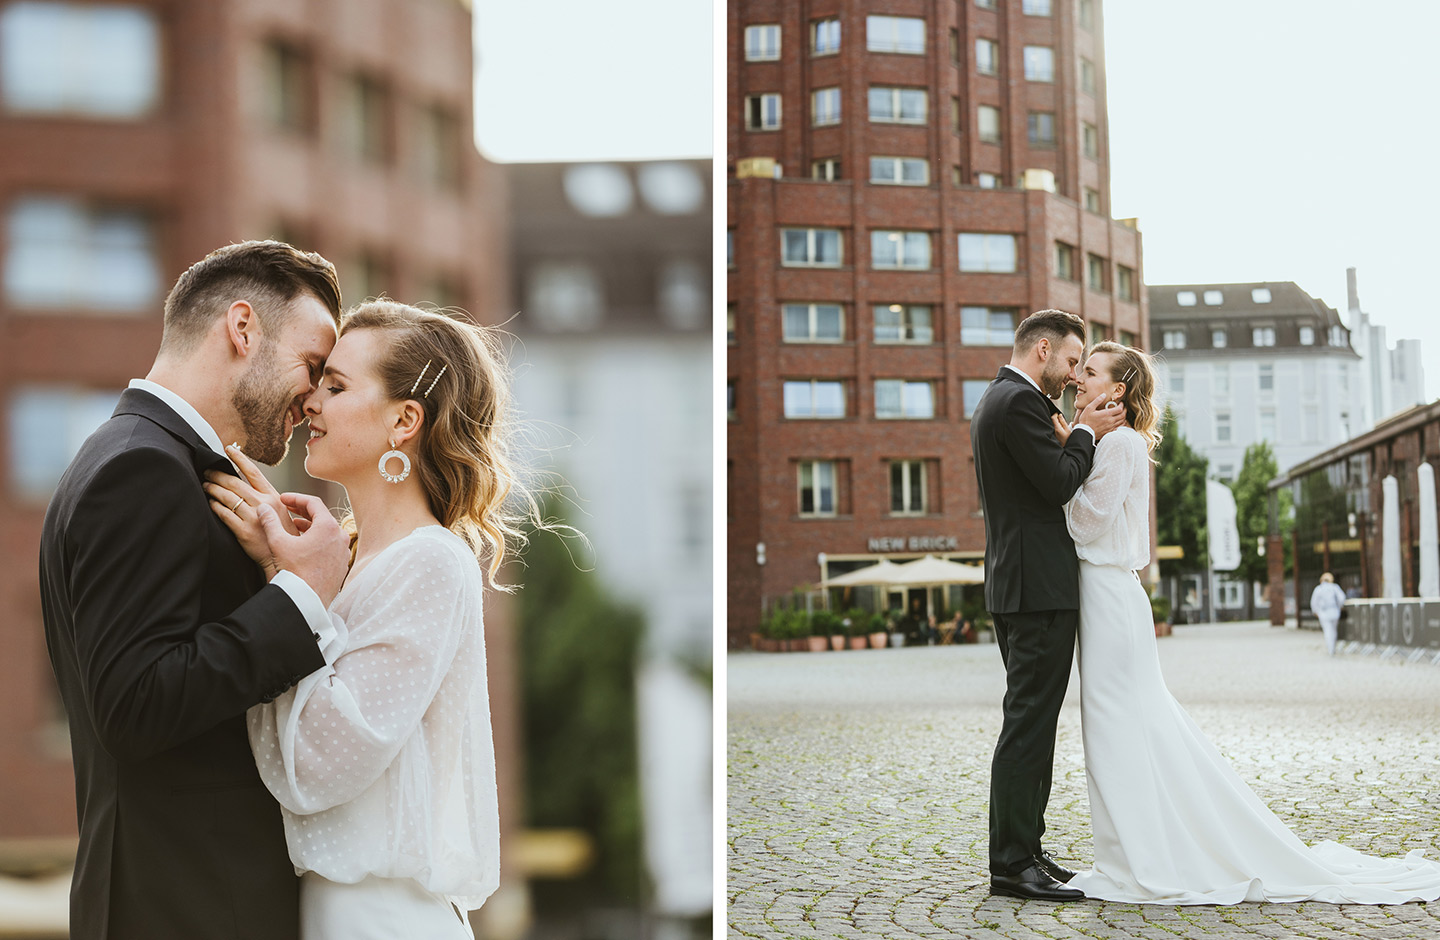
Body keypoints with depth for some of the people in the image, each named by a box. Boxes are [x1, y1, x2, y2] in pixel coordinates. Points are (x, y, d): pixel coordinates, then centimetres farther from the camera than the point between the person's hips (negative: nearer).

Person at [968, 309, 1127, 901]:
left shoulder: (995, 402, 20)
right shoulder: (1020, 402, -13)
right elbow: (1060, 484, -19)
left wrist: (1077, 435, 12)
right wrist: (1086, 432, -5)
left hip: (1016, 588, 11)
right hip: (1039, 588, -11)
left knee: (1031, 722, 14)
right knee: (1029, 724, -9)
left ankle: (1023, 850, 20)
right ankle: (1012, 864, -6)